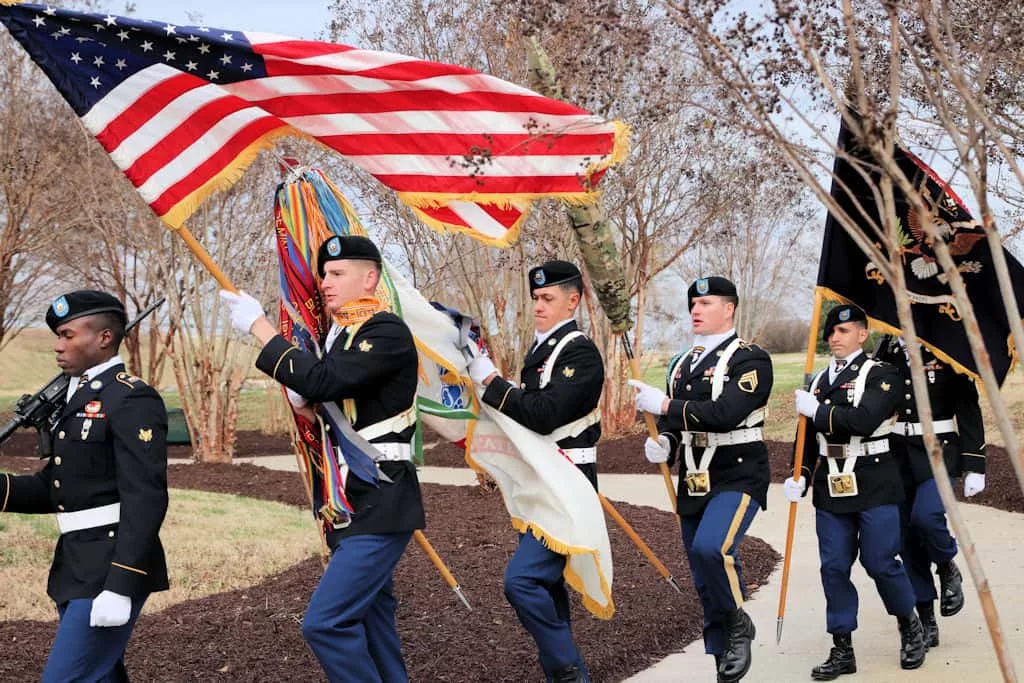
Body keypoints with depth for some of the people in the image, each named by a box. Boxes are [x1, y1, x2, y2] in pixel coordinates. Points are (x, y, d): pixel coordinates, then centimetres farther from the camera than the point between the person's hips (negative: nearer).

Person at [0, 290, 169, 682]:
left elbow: (145, 500, -20)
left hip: (112, 571, -10)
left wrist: (120, 587, -24)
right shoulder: (81, 398, 16)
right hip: (76, 568, 10)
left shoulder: (133, 400, -14)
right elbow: (52, 488, 17)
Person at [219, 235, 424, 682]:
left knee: (325, 622, -16)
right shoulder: (339, 336, 13)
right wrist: (305, 403, 0)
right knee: (369, 617, 19)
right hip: (351, 504, 10)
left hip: (380, 504, -10)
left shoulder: (388, 332, -15)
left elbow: (323, 381, -28)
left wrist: (258, 325, -22)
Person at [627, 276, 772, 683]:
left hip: (737, 477, -7)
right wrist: (661, 443, -2)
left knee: (711, 548, -29)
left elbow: (726, 414, -23)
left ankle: (738, 623, -3)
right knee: (705, 584, 9)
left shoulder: (751, 360, -9)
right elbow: (672, 421, 20)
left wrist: (663, 404, -22)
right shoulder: (681, 364, 13)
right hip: (693, 483, 7)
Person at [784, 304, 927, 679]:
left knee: (880, 562, -3)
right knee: (834, 567, 3)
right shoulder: (818, 381, 13)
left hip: (873, 486, -5)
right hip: (830, 489, 5)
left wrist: (818, 410, -18)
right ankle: (842, 649, 12)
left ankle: (910, 625, 25)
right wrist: (800, 477, 6)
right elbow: (809, 437, 18)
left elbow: (865, 420, -23)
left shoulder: (881, 374, -5)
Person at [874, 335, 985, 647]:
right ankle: (926, 623, 16)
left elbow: (969, 407, -4)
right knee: (907, 540, 4)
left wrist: (974, 466, -8)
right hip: (898, 456, 4)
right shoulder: (888, 349, 6)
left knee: (926, 516, -26)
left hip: (938, 454, -4)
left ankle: (948, 569, 8)